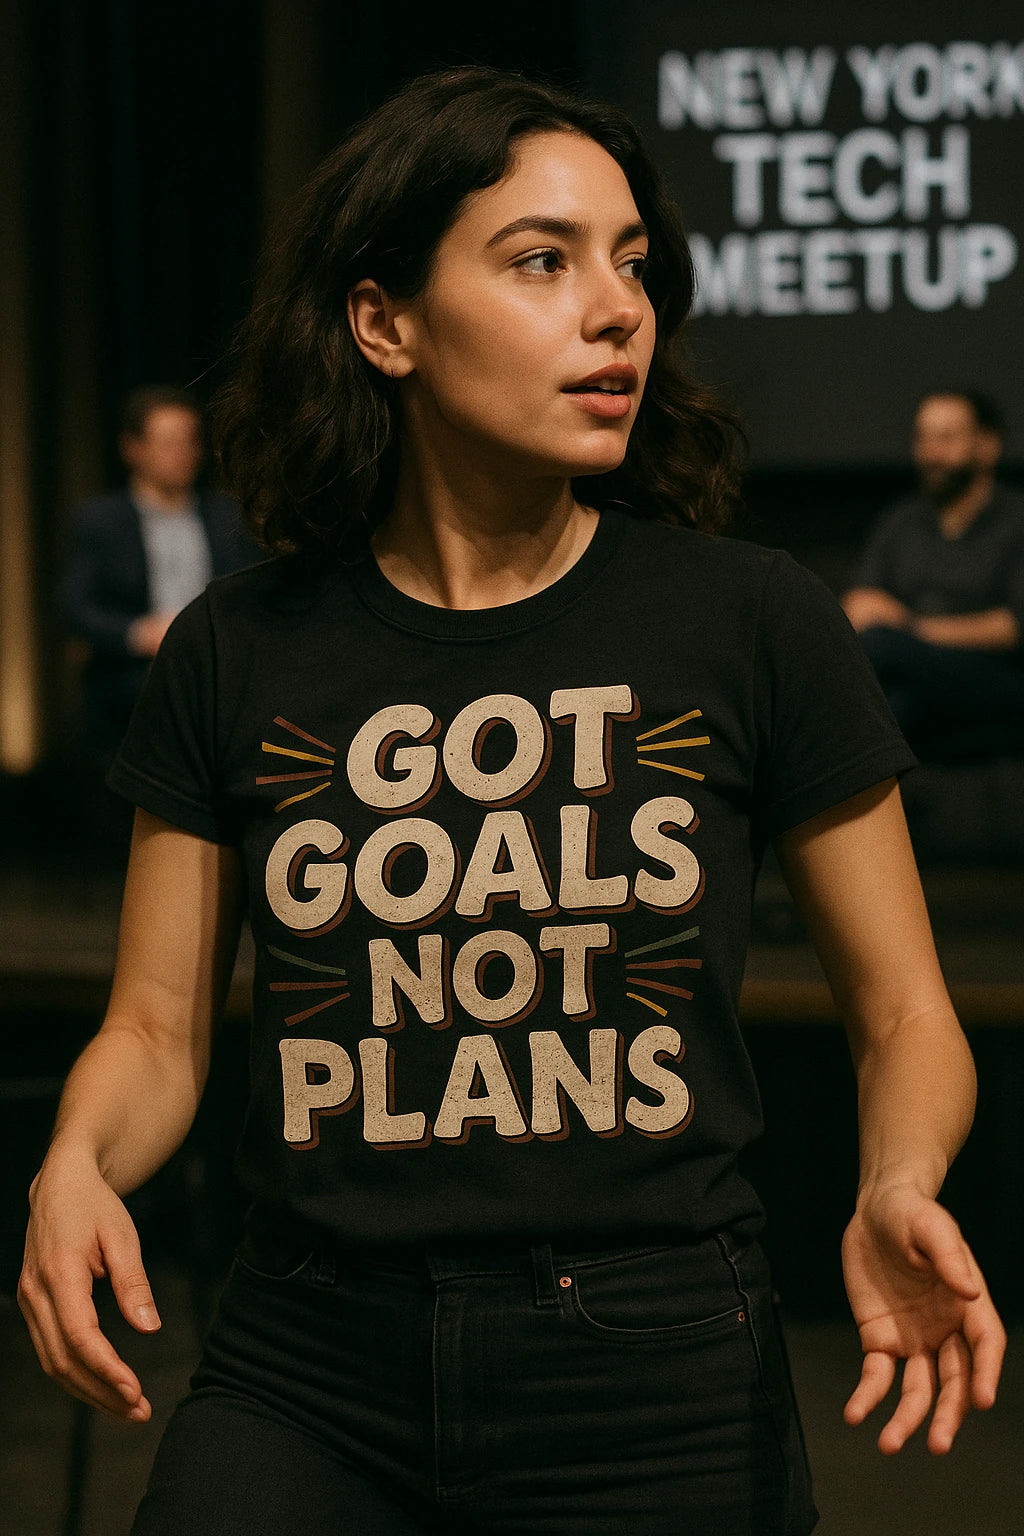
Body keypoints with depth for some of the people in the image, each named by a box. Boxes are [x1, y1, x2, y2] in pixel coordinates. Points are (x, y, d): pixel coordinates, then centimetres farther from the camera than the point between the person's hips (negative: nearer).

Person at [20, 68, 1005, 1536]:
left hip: (657, 1392, -1)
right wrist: (76, 1167, -14)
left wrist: (900, 1189, -17)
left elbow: (904, 1014, 4)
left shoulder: (753, 628, -2)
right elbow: (158, 1028, 8)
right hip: (310, 1376, 1)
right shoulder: (243, 653, 2)